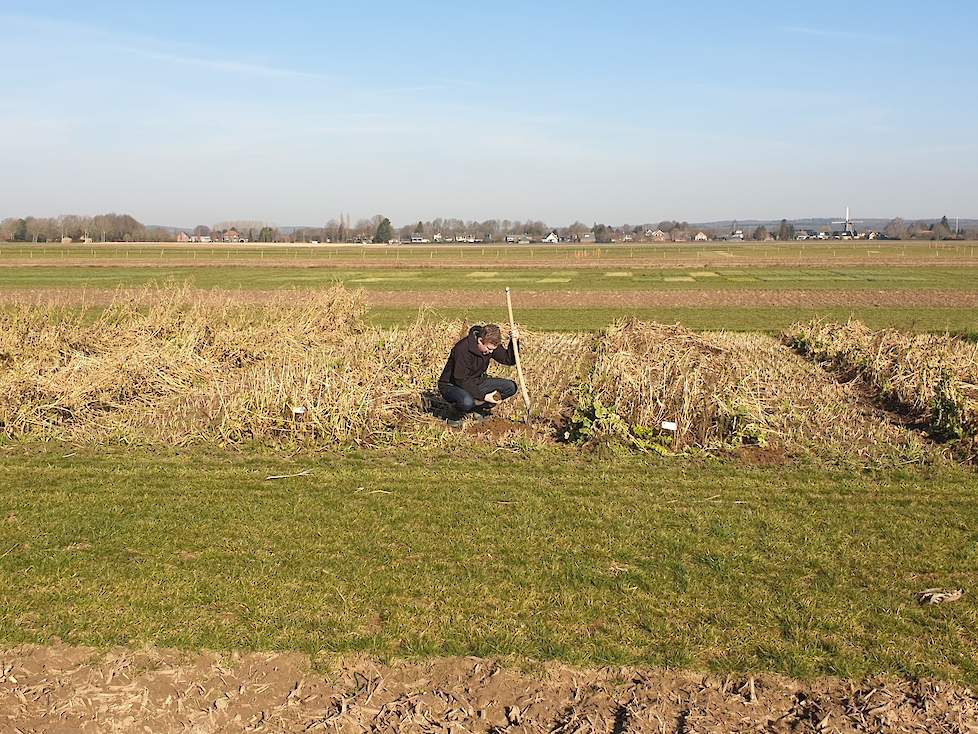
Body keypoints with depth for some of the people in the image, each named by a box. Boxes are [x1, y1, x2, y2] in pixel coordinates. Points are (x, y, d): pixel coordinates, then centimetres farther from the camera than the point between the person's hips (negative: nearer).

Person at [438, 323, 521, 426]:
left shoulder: (491, 345, -7)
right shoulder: (463, 348, -29)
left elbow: (509, 360, -1)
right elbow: (462, 381, -28)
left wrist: (514, 341, -18)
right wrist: (484, 396, -31)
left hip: (475, 384, 7)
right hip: (452, 386, -7)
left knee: (510, 387, -7)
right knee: (467, 401, -42)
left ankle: (478, 409, 4)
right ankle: (459, 414, -5)